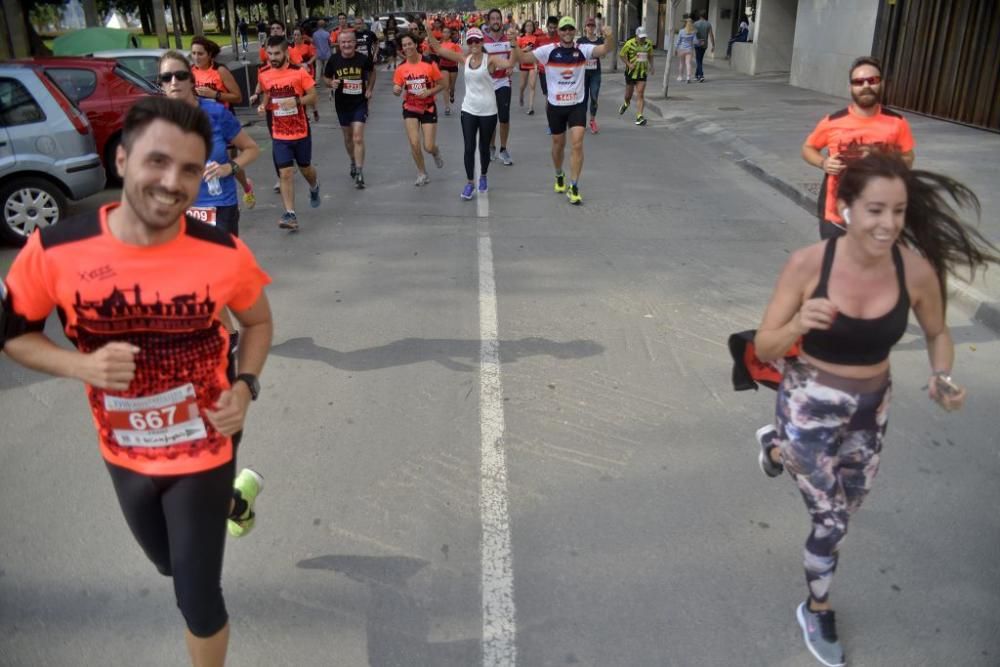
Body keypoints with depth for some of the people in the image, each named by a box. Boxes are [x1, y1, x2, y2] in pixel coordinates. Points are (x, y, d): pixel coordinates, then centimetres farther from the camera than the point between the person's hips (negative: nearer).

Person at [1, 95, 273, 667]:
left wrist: (245, 389, -18)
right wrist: (82, 366, -24)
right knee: (171, 564, 30)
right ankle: (234, 498, 62)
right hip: (123, 454, 3)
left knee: (198, 597, 6)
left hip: (204, 449, -3)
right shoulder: (53, 252, -20)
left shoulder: (225, 254, -21)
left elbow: (258, 322, -1)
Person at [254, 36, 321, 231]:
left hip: (301, 132, -2)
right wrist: (263, 105, -5)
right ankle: (290, 215, -7)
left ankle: (314, 188, 52)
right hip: (279, 135, 2)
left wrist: (297, 101, -27)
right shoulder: (264, 75, 0)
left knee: (305, 168, 17)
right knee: (285, 173, -6)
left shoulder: (299, 72, -12)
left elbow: (313, 97, -9)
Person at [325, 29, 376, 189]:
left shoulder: (363, 59, -10)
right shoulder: (334, 60, -8)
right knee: (348, 137, 17)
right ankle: (353, 162, 41)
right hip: (342, 103, 3)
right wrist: (332, 83, -17)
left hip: (360, 102, -3)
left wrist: (370, 89, 2)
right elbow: (327, 78, 5)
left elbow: (372, 71, 11)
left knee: (358, 138, -12)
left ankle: (359, 173, -9)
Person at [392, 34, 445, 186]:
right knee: (414, 144, -9)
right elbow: (397, 90, 1)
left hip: (428, 109, -2)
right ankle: (422, 174, 14)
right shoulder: (401, 68, -4)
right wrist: (396, 90, -22)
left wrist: (428, 92, -21)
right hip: (410, 109, 2)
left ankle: (436, 153, 36)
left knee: (428, 147, -4)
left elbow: (441, 85, -4)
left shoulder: (429, 64, -11)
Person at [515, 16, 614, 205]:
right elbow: (523, 57, -7)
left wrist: (609, 37, -39)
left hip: (577, 105, 0)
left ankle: (573, 187, -5)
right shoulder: (548, 50, -6)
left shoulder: (583, 49, -5)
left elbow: (606, 49, -17)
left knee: (577, 144, -11)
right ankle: (559, 177, 41)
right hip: (555, 105, 1)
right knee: (558, 144, 15)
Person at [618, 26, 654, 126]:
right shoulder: (630, 43, -11)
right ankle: (626, 104, 49)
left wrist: (651, 66, 6)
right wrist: (628, 64, -16)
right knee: (628, 94, 13)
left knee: (640, 94, -10)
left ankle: (639, 117, -13)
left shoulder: (648, 44, 2)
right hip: (631, 72, -1)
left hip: (642, 72, 2)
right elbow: (621, 55, -5)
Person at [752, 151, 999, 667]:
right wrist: (799, 324, -37)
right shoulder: (807, 264, -24)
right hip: (809, 405, -4)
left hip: (870, 407, 4)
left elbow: (937, 334, 4)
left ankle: (781, 454, 57)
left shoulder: (916, 270, -16)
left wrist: (942, 378, -16)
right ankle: (817, 611, 35)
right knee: (832, 521, 3)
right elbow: (763, 348, -17)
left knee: (847, 507, 26)